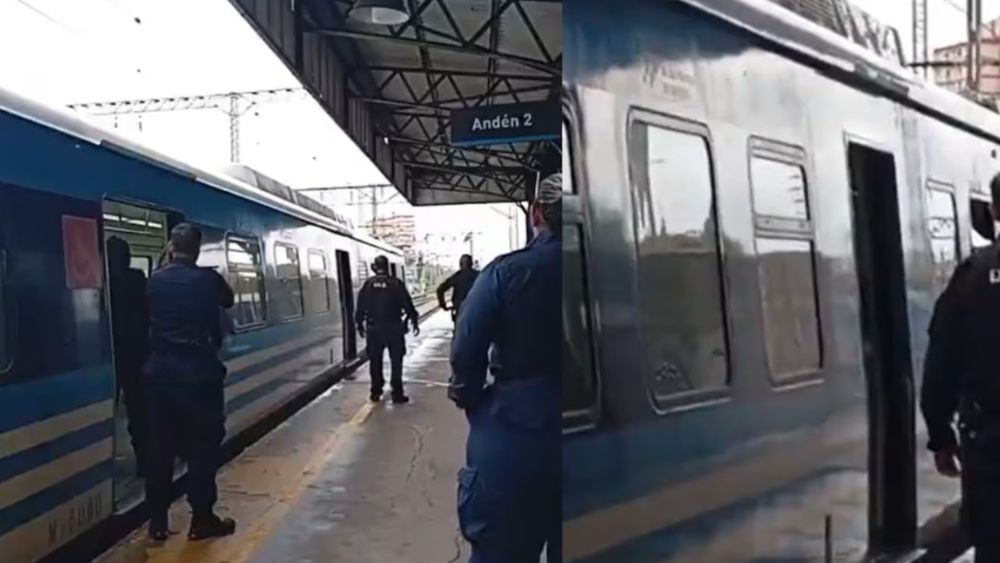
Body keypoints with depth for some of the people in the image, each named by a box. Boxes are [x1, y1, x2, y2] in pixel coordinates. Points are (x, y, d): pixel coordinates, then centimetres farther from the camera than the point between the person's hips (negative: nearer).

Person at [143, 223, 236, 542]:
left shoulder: (155, 280, 1)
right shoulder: (207, 278, -6)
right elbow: (228, 301, 12)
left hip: (159, 372, 4)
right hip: (199, 372, -4)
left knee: (161, 448, 9)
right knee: (202, 447, 5)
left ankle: (157, 523, 16)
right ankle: (202, 520, 9)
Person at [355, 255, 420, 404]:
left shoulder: (368, 284, 1)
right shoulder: (396, 283, -5)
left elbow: (360, 306, 3)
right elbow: (408, 304, -5)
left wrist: (360, 324, 13)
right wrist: (414, 322, 3)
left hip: (374, 328, 2)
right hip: (394, 327, -2)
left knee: (375, 361, 13)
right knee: (396, 361, 5)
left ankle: (376, 392, 17)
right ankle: (397, 393, 2)